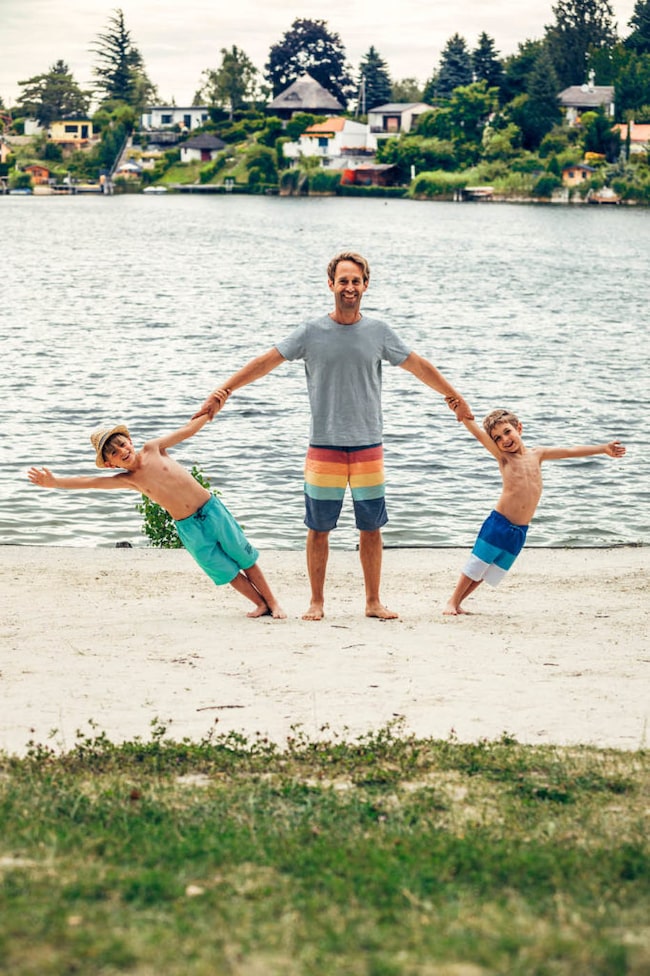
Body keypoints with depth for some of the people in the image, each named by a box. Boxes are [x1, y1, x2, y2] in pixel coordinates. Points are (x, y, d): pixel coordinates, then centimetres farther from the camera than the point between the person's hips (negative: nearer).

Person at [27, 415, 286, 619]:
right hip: (188, 528, 0)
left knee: (244, 558, 6)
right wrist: (54, 482, -26)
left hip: (212, 509, 0)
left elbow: (188, 429, 3)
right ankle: (260, 604, 21)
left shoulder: (153, 448, -5)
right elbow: (90, 481, -16)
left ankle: (273, 602, 19)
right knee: (225, 570, 3)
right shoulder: (127, 480, -6)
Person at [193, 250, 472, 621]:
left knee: (371, 528, 5)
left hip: (368, 446, 1)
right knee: (319, 529, 2)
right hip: (324, 447, -1)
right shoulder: (312, 332, 0)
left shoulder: (379, 332, 4)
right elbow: (265, 362, 2)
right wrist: (222, 391, -3)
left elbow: (419, 366, 13)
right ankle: (317, 602, 13)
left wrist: (454, 397, 16)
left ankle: (374, 601, 16)